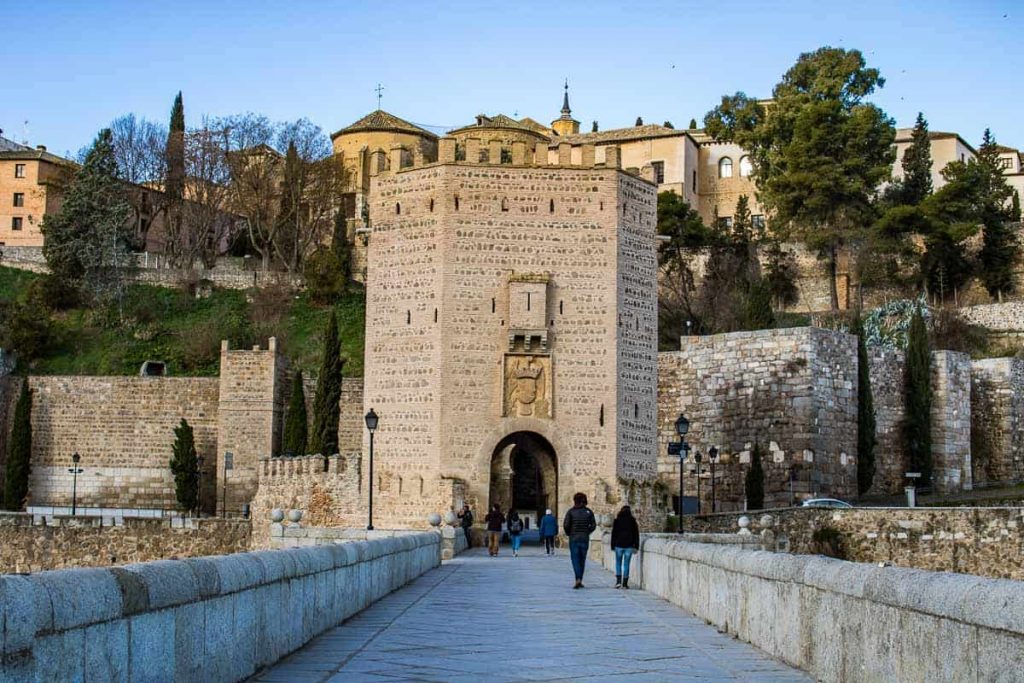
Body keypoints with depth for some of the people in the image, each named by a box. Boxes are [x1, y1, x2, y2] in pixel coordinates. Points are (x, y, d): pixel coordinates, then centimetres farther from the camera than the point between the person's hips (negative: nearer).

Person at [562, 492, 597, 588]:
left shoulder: (571, 511, -4)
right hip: (585, 539, 2)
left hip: (573, 538, -2)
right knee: (582, 560, 12)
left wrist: (568, 533, 8)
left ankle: (578, 579, -19)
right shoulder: (589, 511, 2)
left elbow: (566, 525, -10)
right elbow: (593, 525, 0)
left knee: (575, 559, -2)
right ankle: (580, 580, 15)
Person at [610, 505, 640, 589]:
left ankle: (618, 580, -4)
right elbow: (636, 534, 2)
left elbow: (613, 534, 3)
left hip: (618, 545, 0)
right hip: (629, 545, 0)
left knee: (618, 563, 10)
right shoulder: (633, 521, 3)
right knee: (626, 564, 4)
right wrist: (636, 546, 5)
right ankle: (625, 583, 3)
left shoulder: (617, 520, 2)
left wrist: (613, 546, 8)